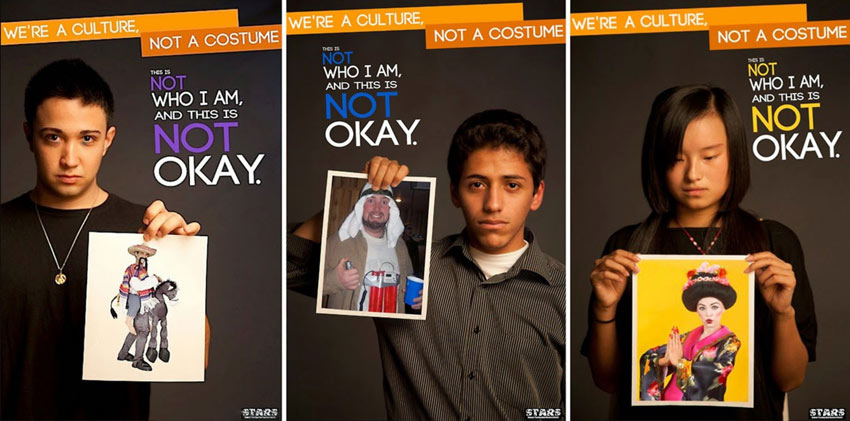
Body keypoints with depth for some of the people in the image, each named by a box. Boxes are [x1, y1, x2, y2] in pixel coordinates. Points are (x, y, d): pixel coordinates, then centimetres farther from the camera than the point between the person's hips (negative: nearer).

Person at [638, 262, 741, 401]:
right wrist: (665, 360, -12)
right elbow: (648, 356, 7)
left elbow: (715, 374, -16)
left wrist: (679, 361, -7)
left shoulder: (730, 342, -2)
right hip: (670, 398, 4)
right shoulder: (688, 337, 8)